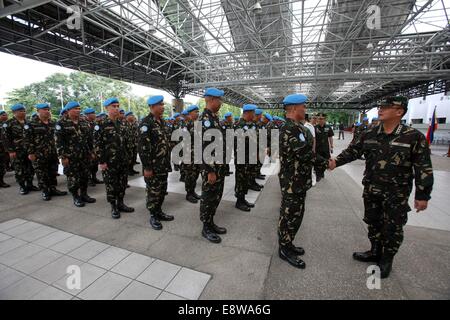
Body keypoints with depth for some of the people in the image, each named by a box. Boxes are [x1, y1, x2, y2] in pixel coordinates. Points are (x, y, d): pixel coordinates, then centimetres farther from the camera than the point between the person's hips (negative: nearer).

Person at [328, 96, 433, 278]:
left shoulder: (414, 137, -10)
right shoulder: (368, 134, 1)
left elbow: (423, 168, -9)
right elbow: (353, 151, 5)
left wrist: (422, 195, -9)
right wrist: (336, 161, -11)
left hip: (396, 194, -4)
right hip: (371, 189, 4)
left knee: (392, 228, 9)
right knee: (373, 222, 17)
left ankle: (386, 260, 31)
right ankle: (375, 252, 38)